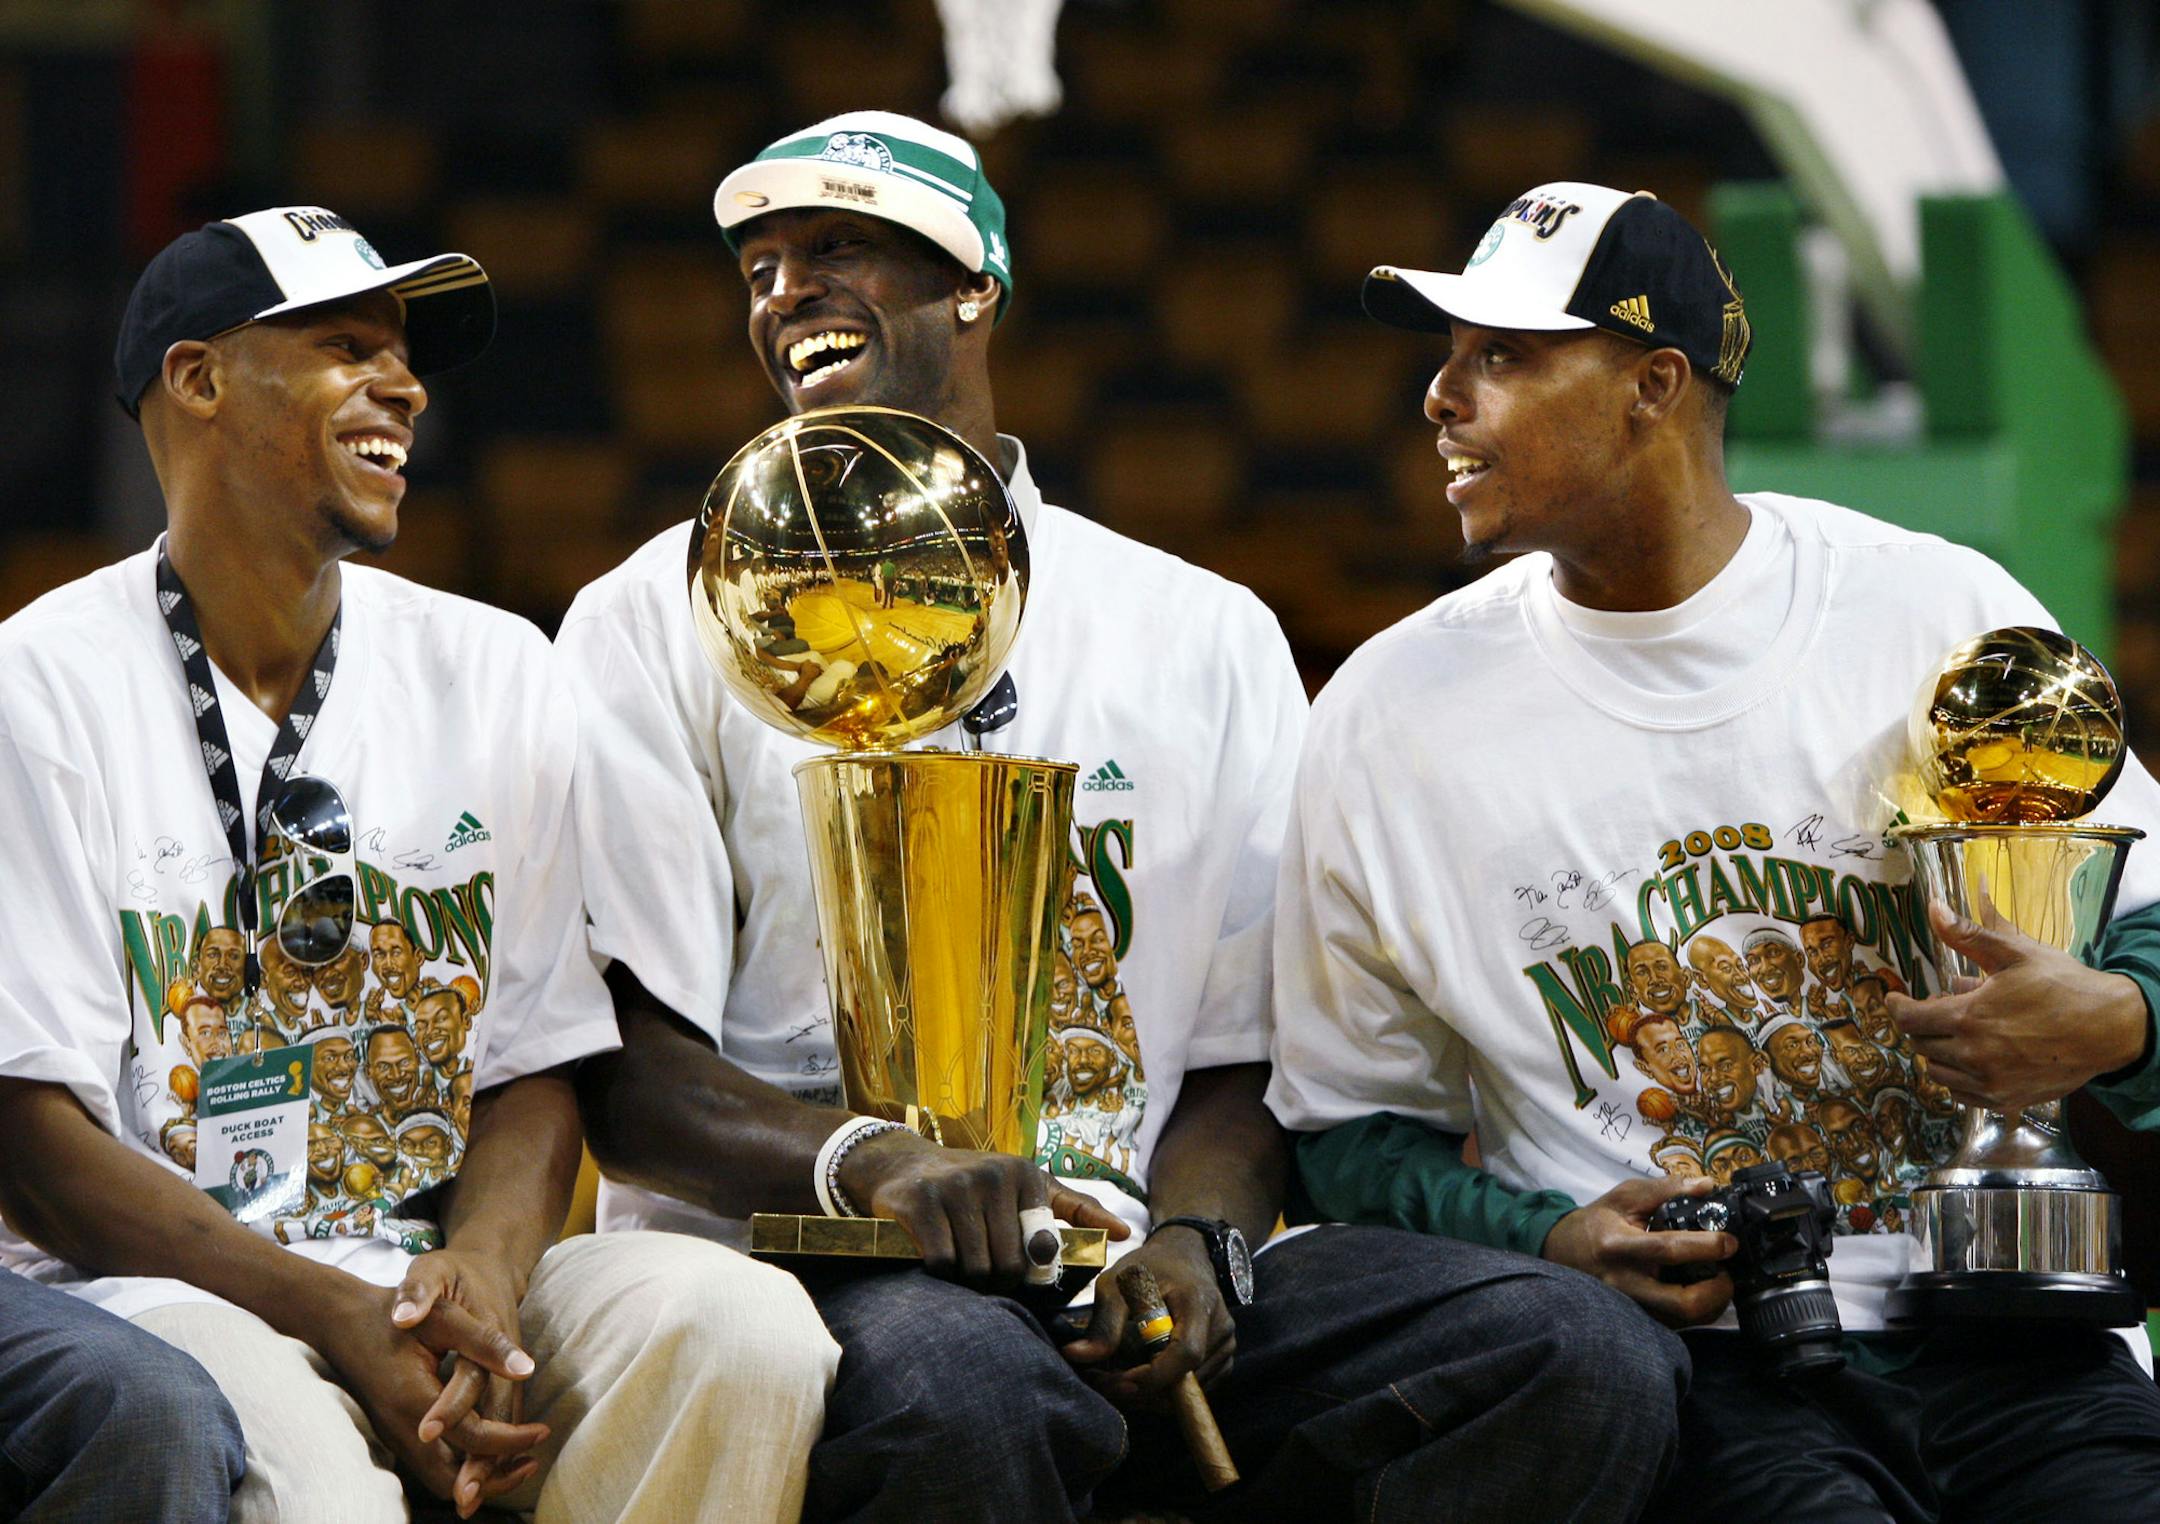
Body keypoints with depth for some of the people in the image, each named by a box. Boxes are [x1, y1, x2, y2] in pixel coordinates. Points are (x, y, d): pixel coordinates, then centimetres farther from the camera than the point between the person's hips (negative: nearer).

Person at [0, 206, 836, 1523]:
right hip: (151, 1288, -5)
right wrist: (332, 1315, -19)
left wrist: (481, 1270, -12)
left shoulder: (495, 674, 13)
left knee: (744, 1325, -25)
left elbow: (536, 1067, 11)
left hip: (441, 1276, 5)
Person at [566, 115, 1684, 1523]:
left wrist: (1193, 1239, -9)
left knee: (1583, 1358, -21)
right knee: (963, 1389, -41)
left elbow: (1243, 1051, 14)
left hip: (1120, 1261, 4)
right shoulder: (664, 621, 8)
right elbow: (616, 1068, -2)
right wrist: (868, 1159, -22)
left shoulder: (1206, 635, 17)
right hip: (787, 1254, -4)